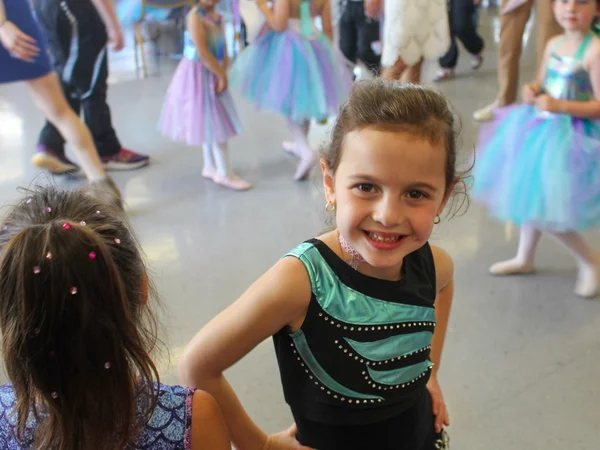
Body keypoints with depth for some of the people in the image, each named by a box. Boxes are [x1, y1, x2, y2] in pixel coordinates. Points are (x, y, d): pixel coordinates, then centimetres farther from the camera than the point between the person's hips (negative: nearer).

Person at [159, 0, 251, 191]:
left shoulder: (218, 16, 6)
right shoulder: (195, 16, -18)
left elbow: (224, 49, 3)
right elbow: (202, 53, -24)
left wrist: (223, 75, -9)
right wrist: (222, 75, -18)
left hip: (213, 74, 8)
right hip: (197, 75, -8)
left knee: (210, 122, 16)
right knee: (214, 123, -3)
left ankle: (210, 167, 29)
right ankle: (225, 174, 5)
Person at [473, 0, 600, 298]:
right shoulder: (554, 43, 3)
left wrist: (559, 105, -28)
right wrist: (532, 90, -5)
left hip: (570, 138, -7)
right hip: (539, 130, 8)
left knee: (544, 209, -7)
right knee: (531, 200, 19)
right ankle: (524, 258, 39)